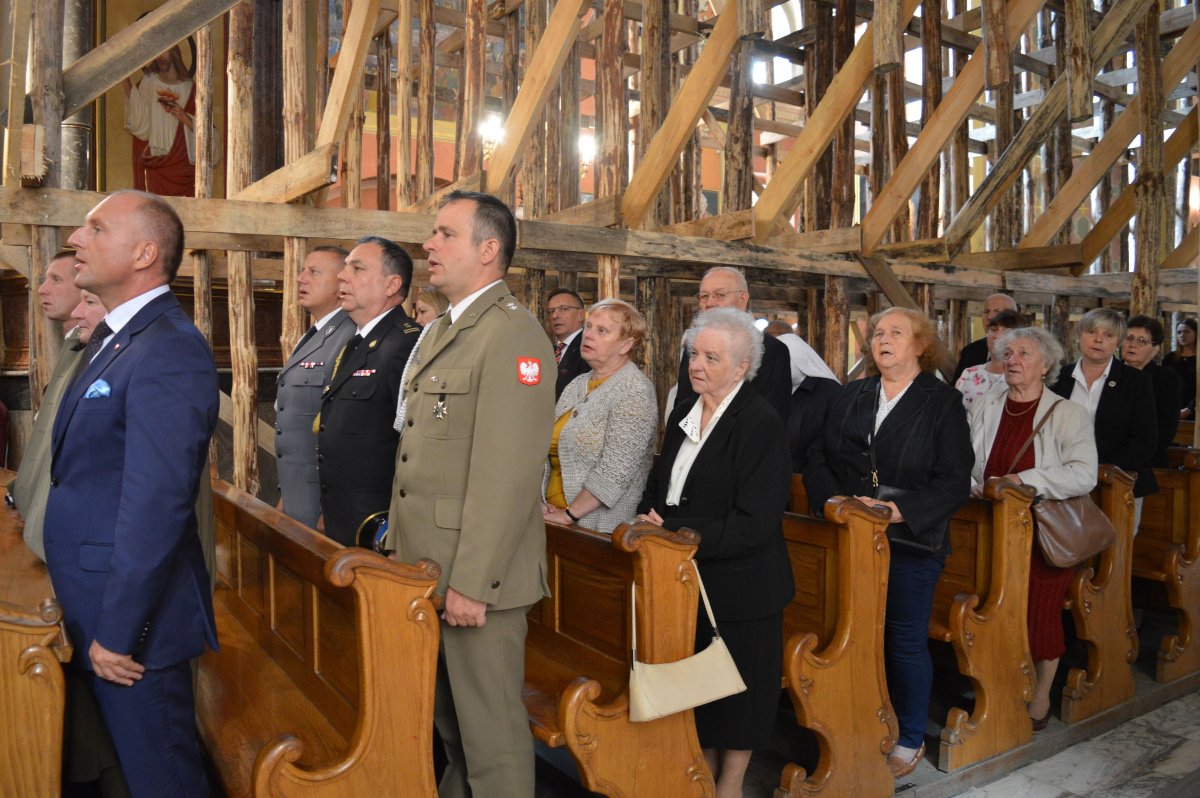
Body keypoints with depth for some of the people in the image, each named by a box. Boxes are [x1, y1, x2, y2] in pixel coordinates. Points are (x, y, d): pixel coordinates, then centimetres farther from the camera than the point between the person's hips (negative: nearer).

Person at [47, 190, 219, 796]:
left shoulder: (170, 351, -21)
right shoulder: (110, 337, 12)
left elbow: (156, 504, -25)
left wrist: (117, 632, -20)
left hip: (131, 612, -9)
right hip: (89, 609, 9)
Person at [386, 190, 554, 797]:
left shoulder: (512, 334, -16)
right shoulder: (440, 332, 15)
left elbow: (507, 473, -22)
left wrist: (472, 583, -21)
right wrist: (400, 546, 15)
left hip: (475, 575, -9)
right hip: (424, 567, 9)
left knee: (490, 727, 6)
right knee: (447, 718, 23)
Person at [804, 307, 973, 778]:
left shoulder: (943, 402, -2)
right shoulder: (851, 397, 9)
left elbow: (954, 481, -9)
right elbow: (819, 457, 5)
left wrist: (901, 509, -21)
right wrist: (834, 500, -13)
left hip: (911, 542, -3)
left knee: (905, 642, 7)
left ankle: (909, 741, 27)